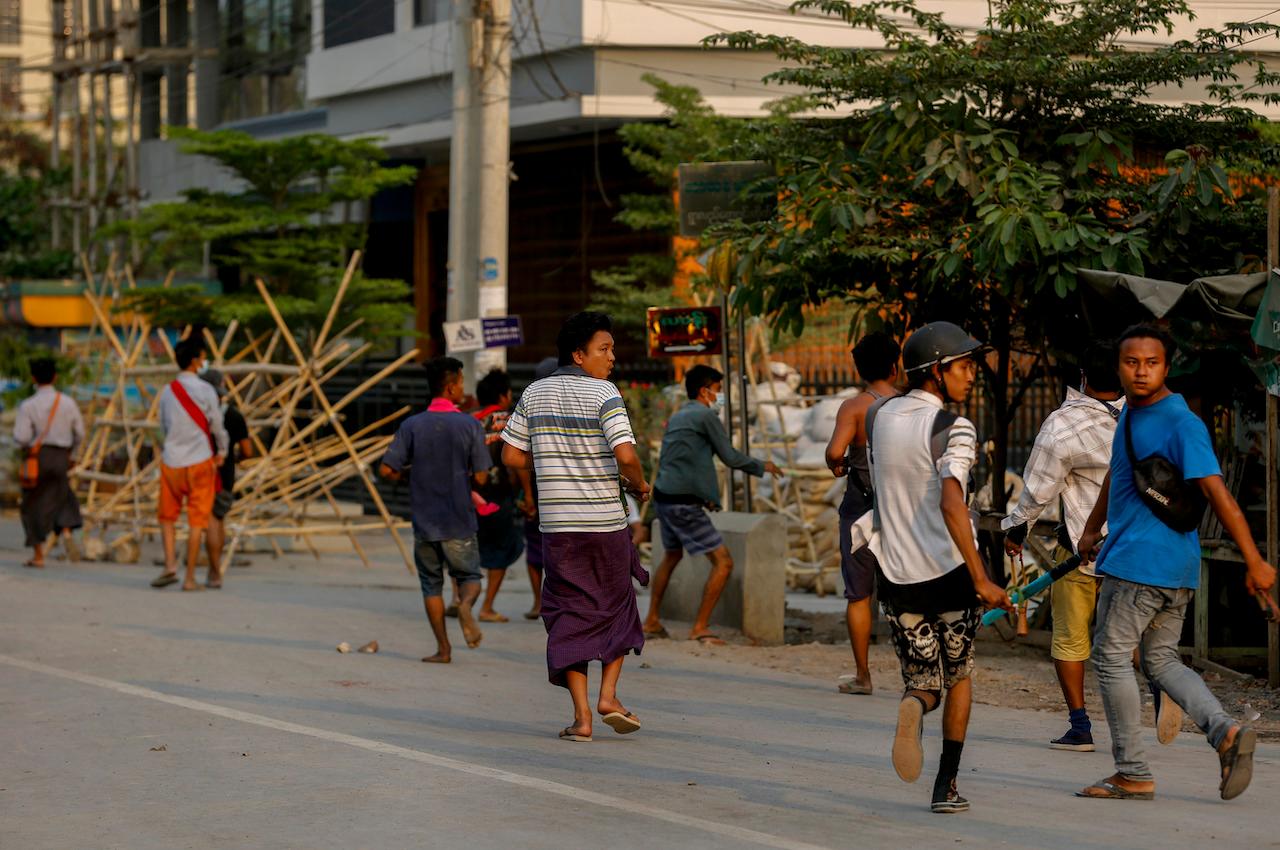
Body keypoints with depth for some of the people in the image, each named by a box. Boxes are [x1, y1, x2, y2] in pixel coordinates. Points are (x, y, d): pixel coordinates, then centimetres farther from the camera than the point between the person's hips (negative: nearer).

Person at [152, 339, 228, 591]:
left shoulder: (167, 391, 4)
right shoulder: (205, 391, -8)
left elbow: (164, 426, 13)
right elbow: (217, 427, -1)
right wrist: (222, 452, 16)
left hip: (171, 460, 3)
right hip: (200, 460, -3)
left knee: (168, 516, 15)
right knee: (196, 520, 2)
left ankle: (170, 565, -4)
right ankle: (190, 578, 2)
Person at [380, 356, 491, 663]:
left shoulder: (412, 426, -4)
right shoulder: (470, 425, -8)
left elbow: (387, 470, -8)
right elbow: (481, 478, -8)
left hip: (424, 521, 1)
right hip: (459, 522, -1)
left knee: (431, 585, 12)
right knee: (469, 576, 13)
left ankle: (443, 648, 8)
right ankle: (465, 603, -20)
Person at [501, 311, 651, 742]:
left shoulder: (534, 394, 7)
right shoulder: (603, 394, -9)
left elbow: (511, 456, 8)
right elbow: (625, 454, -21)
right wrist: (639, 485, -1)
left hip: (557, 523, 3)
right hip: (605, 521, -3)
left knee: (570, 614, 6)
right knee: (615, 606, 17)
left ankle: (581, 714, -1)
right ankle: (609, 695, 7)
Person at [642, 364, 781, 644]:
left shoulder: (677, 417, 18)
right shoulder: (705, 416, -9)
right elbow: (730, 457, -5)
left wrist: (702, 494, 20)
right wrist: (762, 467, 10)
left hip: (663, 497, 10)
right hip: (684, 504, -10)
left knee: (671, 557, 30)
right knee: (723, 562, -6)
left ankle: (652, 621, 35)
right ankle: (700, 628, -7)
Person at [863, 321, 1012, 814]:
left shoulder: (877, 417, 5)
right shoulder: (953, 430, -13)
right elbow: (951, 504, -27)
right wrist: (981, 579, -27)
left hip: (898, 578, 4)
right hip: (951, 573, -4)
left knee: (925, 683, 13)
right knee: (959, 675, 18)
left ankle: (916, 704, -25)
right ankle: (946, 787, 12)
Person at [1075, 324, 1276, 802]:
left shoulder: (1182, 424, -17)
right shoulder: (1130, 412, 12)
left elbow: (1217, 493, -22)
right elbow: (1117, 472, 29)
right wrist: (1092, 529, 31)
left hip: (1140, 565, -9)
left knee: (1111, 658, -1)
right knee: (1161, 661, 14)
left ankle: (1133, 775, 3)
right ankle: (1225, 732, -3)